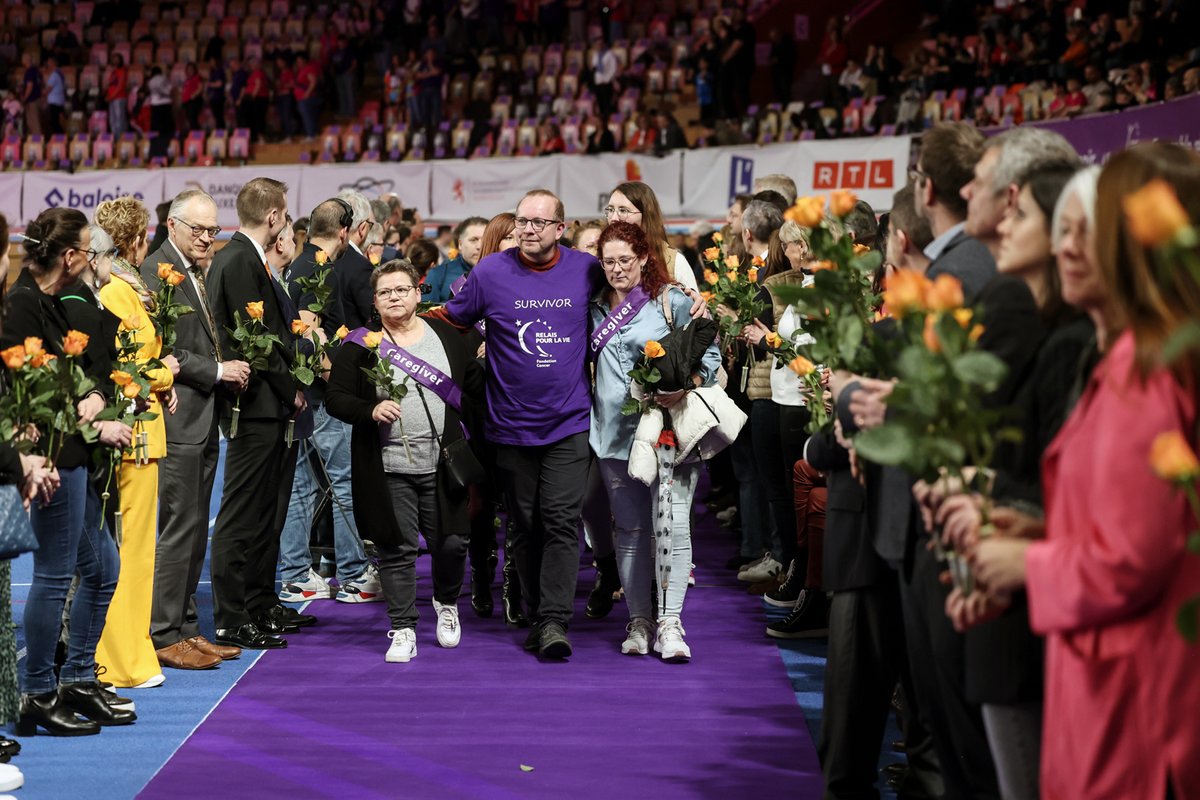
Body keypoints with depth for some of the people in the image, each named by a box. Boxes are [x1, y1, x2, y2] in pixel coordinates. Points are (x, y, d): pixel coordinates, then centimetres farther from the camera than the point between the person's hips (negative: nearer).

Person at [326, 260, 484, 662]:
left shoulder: (445, 335, 9)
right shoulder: (360, 345, 2)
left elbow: (475, 385, 15)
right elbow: (335, 398, -1)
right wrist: (372, 410, -19)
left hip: (441, 465, 2)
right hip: (388, 469, -1)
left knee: (451, 543, 3)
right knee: (397, 550, 0)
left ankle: (447, 602, 32)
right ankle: (403, 630, 9)